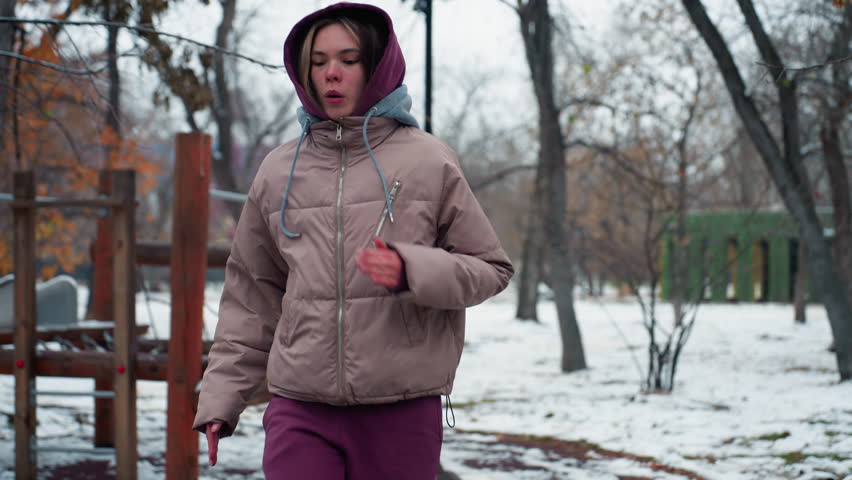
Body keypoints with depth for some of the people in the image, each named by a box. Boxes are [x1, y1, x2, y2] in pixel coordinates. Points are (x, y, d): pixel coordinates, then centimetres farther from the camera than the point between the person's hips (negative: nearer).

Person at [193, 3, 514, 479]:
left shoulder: (428, 162, 1)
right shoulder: (279, 172, 9)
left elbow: (492, 269, 4)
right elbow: (251, 297, 15)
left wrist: (412, 272, -14)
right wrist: (221, 395, 10)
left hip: (402, 411, -1)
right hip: (302, 408, 2)